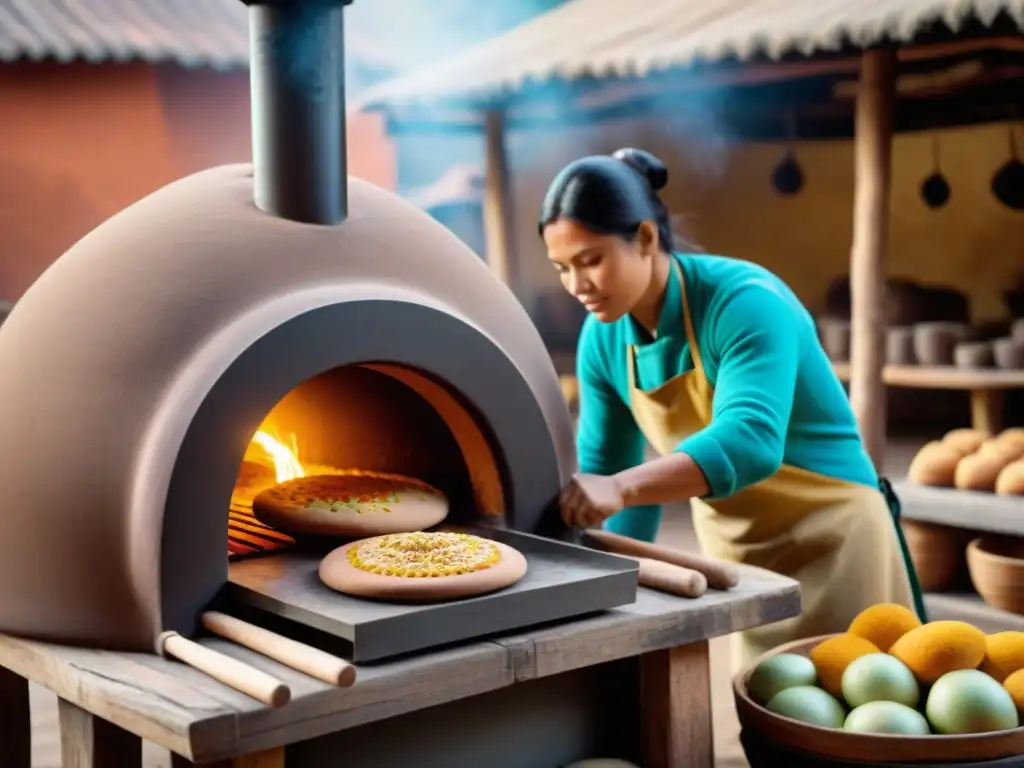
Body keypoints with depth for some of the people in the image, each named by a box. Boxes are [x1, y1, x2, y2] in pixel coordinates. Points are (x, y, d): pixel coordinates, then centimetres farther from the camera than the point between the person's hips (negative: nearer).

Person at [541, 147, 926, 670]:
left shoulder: (745, 303, -25)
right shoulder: (602, 338, -6)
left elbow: (750, 441, -40)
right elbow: (602, 464, 2)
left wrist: (620, 489, -53)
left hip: (827, 536, -6)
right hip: (729, 550, 6)